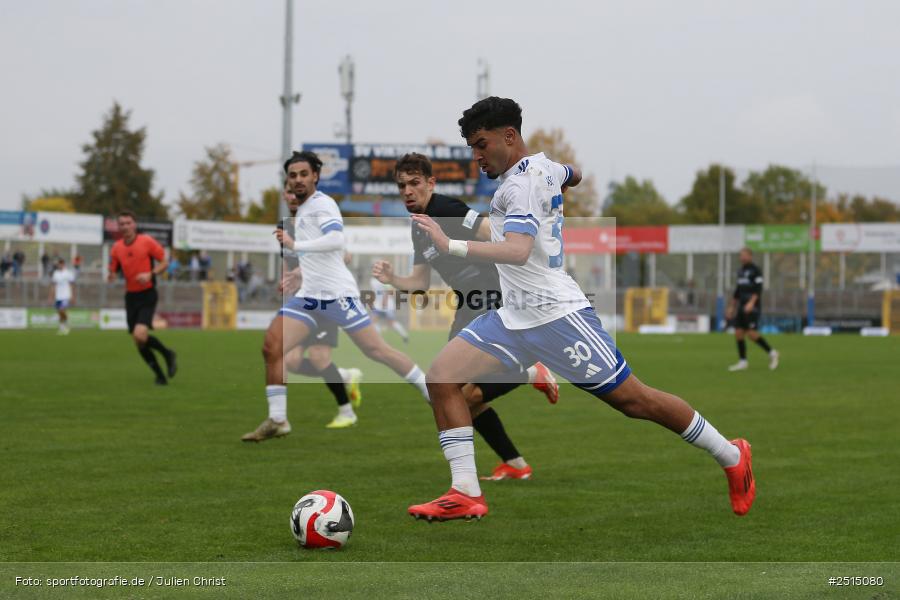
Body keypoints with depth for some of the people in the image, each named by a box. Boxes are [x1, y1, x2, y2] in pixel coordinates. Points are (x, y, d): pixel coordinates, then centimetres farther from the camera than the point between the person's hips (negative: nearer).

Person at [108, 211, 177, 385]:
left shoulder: (147, 241, -8)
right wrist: (111, 276, -15)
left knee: (140, 335, -22)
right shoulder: (117, 248, 3)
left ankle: (167, 354, 4)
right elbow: (113, 271, 9)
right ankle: (159, 375, 19)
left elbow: (164, 263, -2)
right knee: (138, 342, 3)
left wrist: (150, 274, -19)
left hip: (147, 295, -5)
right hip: (131, 297, 5)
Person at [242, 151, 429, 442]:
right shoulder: (301, 211, 19)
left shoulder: (322, 204, -8)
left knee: (376, 350, -5)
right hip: (308, 297, 8)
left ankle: (432, 393, 10)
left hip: (338, 294, -8)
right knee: (272, 347, -7)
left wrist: (294, 244, -24)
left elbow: (336, 239, -25)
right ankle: (277, 421, -3)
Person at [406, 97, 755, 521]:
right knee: (441, 378, -5)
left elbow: (518, 251, -32)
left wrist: (452, 246, -39)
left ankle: (731, 456, 17)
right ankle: (466, 494, -6)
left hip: (556, 315, -10)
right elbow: (574, 176, 35)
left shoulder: (523, 182, -17)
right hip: (513, 317, 10)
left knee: (633, 400, -2)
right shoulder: (545, 167, 11)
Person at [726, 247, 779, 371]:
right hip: (742, 307, 8)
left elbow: (758, 289, -17)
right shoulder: (741, 271, 16)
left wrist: (751, 303, -30)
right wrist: (731, 307, 21)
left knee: (752, 333, -13)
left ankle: (771, 353, 3)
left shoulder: (755, 270, -7)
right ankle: (743, 362, 4)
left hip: (752, 308, -8)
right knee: (738, 333, 0)